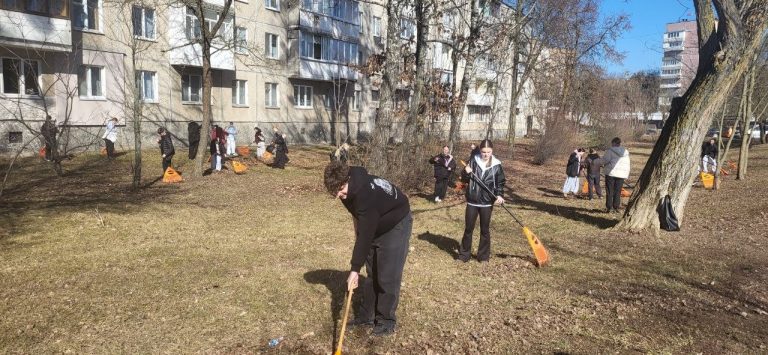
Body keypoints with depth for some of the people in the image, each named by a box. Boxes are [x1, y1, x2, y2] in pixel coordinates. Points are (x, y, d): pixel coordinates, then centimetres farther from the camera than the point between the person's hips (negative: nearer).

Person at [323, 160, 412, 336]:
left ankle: (386, 320, 6)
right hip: (375, 225, 8)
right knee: (371, 273, 11)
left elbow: (365, 236, -36)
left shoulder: (365, 195, -39)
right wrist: (357, 235, 8)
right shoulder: (350, 186, -13)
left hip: (396, 225, -8)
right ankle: (366, 315, 21)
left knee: (388, 276, -8)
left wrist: (355, 269, -33)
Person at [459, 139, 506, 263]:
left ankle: (484, 256, 21)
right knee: (468, 228, 7)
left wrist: (499, 195, -13)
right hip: (472, 201, 0)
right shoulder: (473, 161, -3)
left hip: (487, 203, 0)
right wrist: (466, 172, -20)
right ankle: (464, 255, 18)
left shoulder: (496, 165, -3)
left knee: (485, 230, 10)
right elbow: (464, 179, 1)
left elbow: (501, 183, 4)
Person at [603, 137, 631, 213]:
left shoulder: (610, 150, -6)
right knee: (618, 192, 8)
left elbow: (605, 160, -14)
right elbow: (627, 164, 15)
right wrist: (627, 174, 18)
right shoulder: (626, 152, 13)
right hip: (621, 174, 5)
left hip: (611, 173, -5)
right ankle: (616, 207, 8)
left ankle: (608, 207, -2)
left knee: (609, 191, 0)